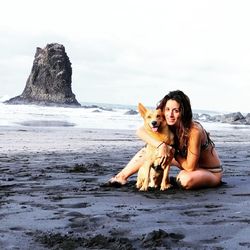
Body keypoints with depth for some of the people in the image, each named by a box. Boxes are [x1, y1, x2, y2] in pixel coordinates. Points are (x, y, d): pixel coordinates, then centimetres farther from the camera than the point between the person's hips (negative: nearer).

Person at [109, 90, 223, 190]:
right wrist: (161, 145, -33)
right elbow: (140, 131, -19)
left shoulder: (194, 131, -33)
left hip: (212, 173, -6)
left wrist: (173, 152, -15)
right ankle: (122, 177, 9)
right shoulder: (168, 125, -12)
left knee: (186, 179, -40)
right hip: (191, 164, 6)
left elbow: (190, 167, -29)